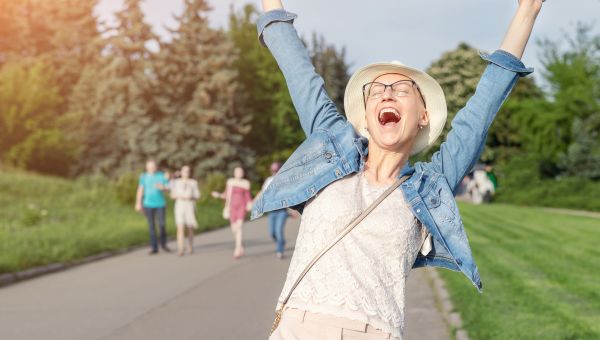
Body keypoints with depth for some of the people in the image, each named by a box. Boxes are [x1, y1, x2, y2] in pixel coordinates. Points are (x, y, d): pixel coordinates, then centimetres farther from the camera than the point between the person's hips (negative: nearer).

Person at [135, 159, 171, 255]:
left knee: (162, 224, -1)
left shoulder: (162, 175, 3)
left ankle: (163, 244, 21)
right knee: (151, 226, 1)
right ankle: (154, 248, 6)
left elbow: (168, 188, 4)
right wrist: (138, 203, -8)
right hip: (148, 204, 0)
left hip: (160, 204, 0)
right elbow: (140, 190, -1)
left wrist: (162, 187, -19)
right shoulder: (143, 176, 3)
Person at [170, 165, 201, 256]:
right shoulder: (176, 182, 4)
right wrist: (178, 196, -15)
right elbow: (172, 195, 6)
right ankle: (180, 250, -18)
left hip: (190, 207, 1)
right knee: (180, 228, -13)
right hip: (179, 206, 0)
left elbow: (197, 196, 2)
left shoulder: (193, 182, 1)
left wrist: (191, 197, -19)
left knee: (190, 228, 9)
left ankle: (190, 247, 31)